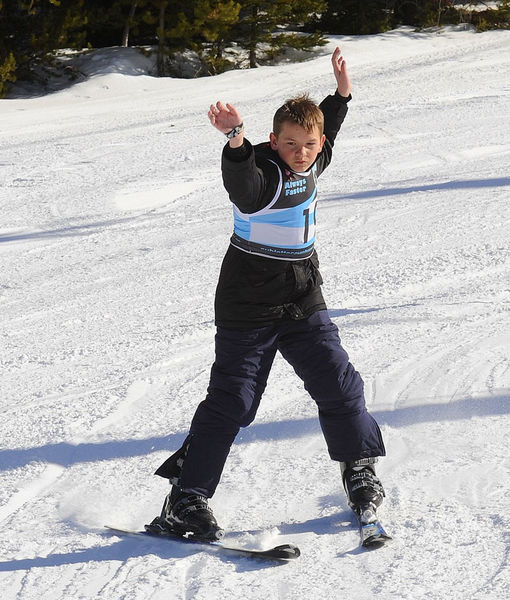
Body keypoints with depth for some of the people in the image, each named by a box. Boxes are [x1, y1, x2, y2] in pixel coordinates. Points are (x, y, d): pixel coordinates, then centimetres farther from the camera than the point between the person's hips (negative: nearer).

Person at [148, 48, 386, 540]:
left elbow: (328, 129, 29)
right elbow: (240, 180, -46)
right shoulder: (261, 173, -19)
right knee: (230, 402, -6)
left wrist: (341, 92, 28)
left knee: (338, 384, 6)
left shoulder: (311, 164, 4)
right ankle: (186, 497, 1)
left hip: (303, 305, 6)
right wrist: (235, 139, -64)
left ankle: (359, 468, 28)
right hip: (248, 309, -6)